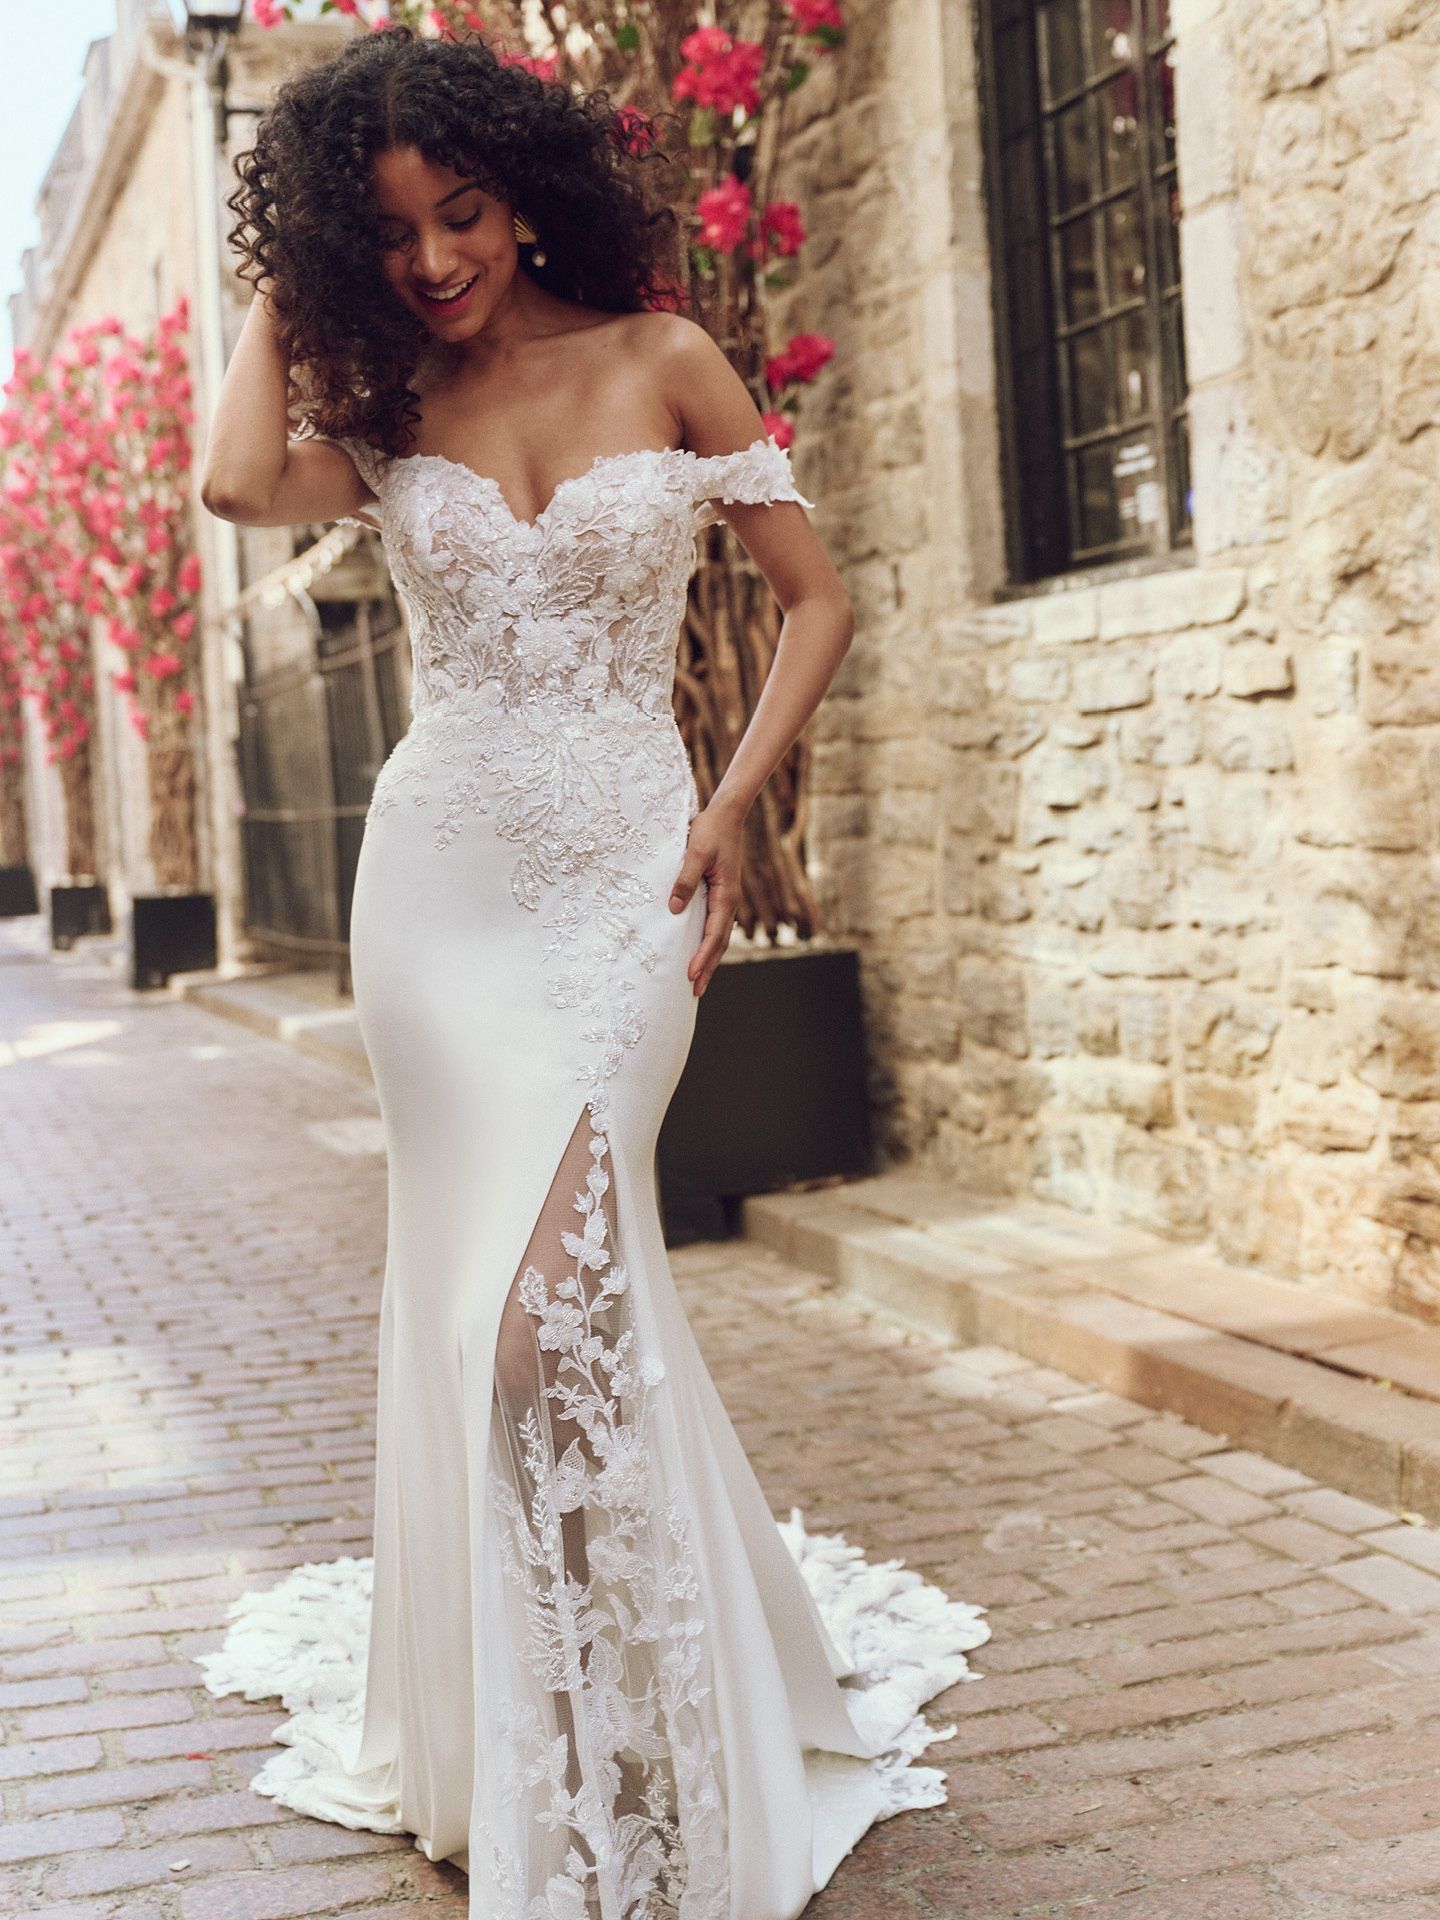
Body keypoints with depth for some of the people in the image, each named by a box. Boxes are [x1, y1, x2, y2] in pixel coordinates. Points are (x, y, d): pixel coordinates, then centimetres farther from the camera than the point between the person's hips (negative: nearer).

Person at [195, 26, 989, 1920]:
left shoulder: (663, 360, 3)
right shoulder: (384, 409, 7)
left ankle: (647, 1746, 4)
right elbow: (241, 484, -15)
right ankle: (486, 1745, 21)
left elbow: (819, 596, 4)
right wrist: (284, 290, 0)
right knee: (473, 1282, 4)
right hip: (440, 863, 3)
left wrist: (731, 809, -6)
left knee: (550, 1282, -14)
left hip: (625, 866, -2)